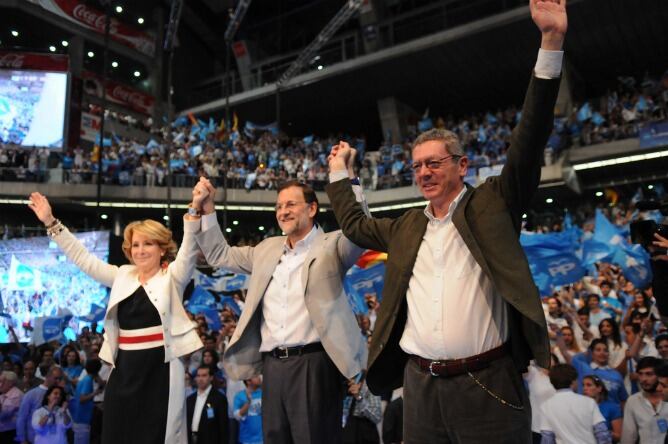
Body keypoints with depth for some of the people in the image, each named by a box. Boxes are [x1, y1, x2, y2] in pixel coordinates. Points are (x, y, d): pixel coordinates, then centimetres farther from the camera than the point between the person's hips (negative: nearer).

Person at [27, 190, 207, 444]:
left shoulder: (172, 276, -1)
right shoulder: (123, 276, 13)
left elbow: (189, 249, -17)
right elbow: (82, 258, 16)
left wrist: (194, 209, -32)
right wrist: (51, 223, 14)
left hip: (160, 370, -5)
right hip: (125, 370, 5)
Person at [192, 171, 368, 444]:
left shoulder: (331, 245, 2)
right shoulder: (268, 249, 17)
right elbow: (219, 255, 25)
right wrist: (207, 209, 18)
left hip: (313, 363, -5)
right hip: (272, 365, 6)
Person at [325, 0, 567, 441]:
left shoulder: (490, 205, 1)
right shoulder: (408, 227, 15)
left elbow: (530, 140, -8)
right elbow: (354, 225, 28)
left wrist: (551, 41, -13)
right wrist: (338, 172, 30)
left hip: (486, 386, -4)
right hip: (419, 386, 5)